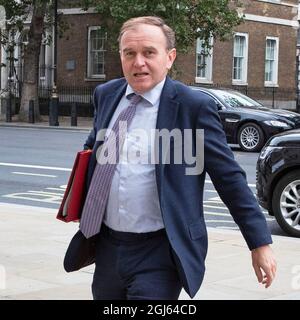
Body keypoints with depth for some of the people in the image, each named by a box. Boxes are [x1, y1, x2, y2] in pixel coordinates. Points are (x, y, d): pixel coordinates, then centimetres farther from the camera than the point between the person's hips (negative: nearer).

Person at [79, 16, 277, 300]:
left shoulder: (194, 106, -11)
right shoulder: (106, 95, 6)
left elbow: (230, 179, -8)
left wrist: (260, 244, -7)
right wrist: (80, 201, 12)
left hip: (158, 255, -6)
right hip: (107, 246, 6)